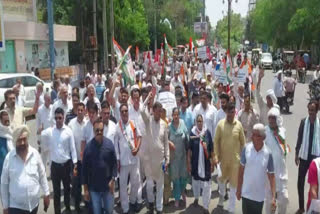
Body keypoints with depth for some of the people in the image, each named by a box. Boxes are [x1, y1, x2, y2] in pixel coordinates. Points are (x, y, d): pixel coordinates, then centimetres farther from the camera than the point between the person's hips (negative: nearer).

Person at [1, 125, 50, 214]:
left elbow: (42, 176, 4)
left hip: (34, 203, 2)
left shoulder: (35, 154, -5)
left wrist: (46, 194, 5)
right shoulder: (9, 157, -9)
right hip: (16, 206, -2)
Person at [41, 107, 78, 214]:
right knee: (56, 190, 8)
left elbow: (73, 148, -6)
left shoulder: (68, 131, -7)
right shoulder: (50, 131, -5)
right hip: (55, 165, 0)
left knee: (67, 188, 17)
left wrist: (75, 164, -9)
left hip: (67, 164, 0)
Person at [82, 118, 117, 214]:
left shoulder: (109, 144, -8)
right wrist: (85, 189, -2)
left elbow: (114, 163, -1)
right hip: (93, 187, -1)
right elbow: (84, 168, -4)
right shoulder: (88, 147, -10)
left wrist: (112, 180, -7)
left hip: (108, 185, 1)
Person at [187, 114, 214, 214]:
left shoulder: (207, 133, -6)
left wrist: (212, 163, 0)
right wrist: (188, 162, -2)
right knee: (195, 181, 19)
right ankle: (196, 198, 45)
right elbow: (189, 149, 0)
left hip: (206, 162, -1)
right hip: (195, 161, 1)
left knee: (206, 184, -1)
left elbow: (211, 149, -1)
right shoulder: (192, 133, -5)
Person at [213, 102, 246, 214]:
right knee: (221, 179, 20)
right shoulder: (220, 124, -8)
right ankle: (221, 195, 51)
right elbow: (216, 141, -3)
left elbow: (243, 141, 2)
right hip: (223, 158, 1)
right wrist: (216, 156, -7)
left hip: (235, 159, 0)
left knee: (234, 184, 7)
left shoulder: (239, 125, -7)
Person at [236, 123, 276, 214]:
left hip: (259, 196, 0)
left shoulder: (268, 153, -12)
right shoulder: (246, 148, -10)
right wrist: (238, 189, 3)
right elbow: (241, 170, -1)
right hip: (246, 193, 0)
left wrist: (273, 197, -11)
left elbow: (271, 176, -6)